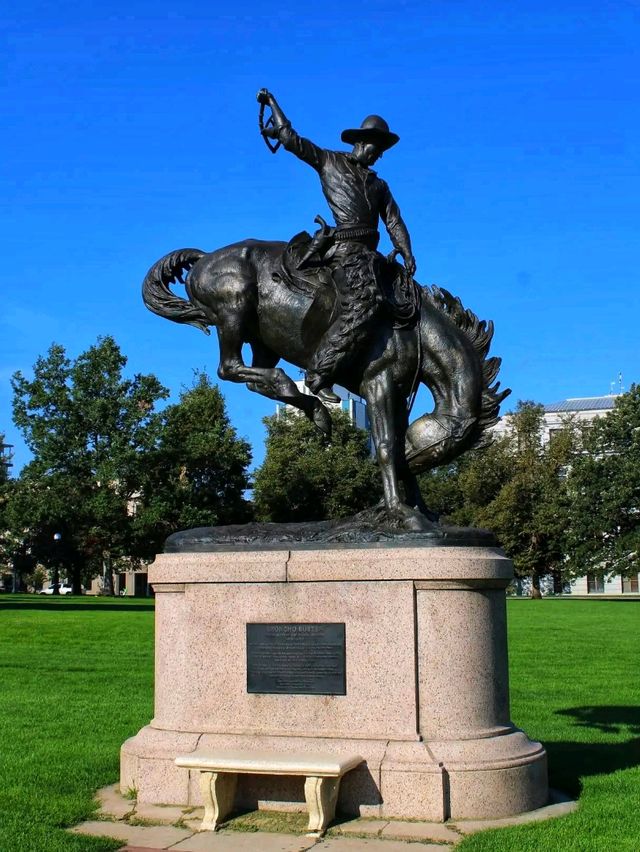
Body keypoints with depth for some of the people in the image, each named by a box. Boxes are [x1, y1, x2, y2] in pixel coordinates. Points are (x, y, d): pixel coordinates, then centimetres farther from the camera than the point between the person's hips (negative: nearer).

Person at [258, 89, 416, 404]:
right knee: (365, 301, -29)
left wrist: (407, 254, 2)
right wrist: (272, 103, 20)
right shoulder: (328, 162, 12)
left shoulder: (379, 185, 27)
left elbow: (394, 222, 19)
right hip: (345, 247, -8)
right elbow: (289, 138, 12)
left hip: (369, 252, 8)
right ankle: (319, 374, -32)